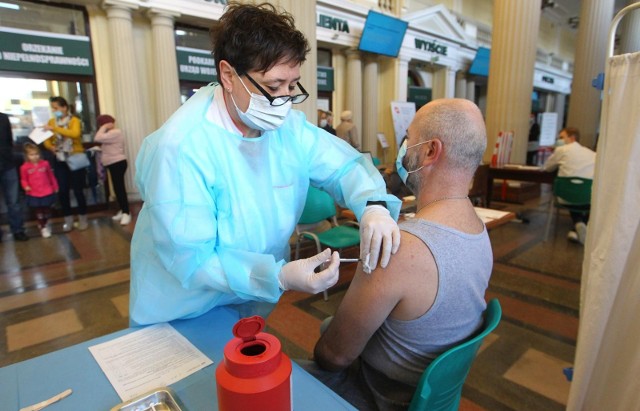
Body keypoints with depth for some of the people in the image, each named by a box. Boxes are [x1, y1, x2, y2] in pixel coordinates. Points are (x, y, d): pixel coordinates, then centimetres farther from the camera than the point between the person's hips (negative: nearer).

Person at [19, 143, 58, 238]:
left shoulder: (45, 163, -4)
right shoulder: (25, 167, -10)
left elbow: (51, 176, 7)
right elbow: (23, 179, 0)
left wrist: (55, 186, 12)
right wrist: (26, 186, -20)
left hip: (47, 192, 2)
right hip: (34, 194, -2)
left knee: (47, 210, 16)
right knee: (39, 211, 9)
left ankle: (46, 224, 40)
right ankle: (43, 228, 24)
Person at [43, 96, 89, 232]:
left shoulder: (74, 120, -6)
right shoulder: (51, 122, 7)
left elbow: (75, 134, -26)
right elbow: (47, 140, 6)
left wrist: (55, 129, -30)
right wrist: (51, 147, -14)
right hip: (60, 161, 4)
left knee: (78, 190, 1)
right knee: (62, 191, 4)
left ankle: (83, 219, 14)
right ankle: (68, 220, 16)